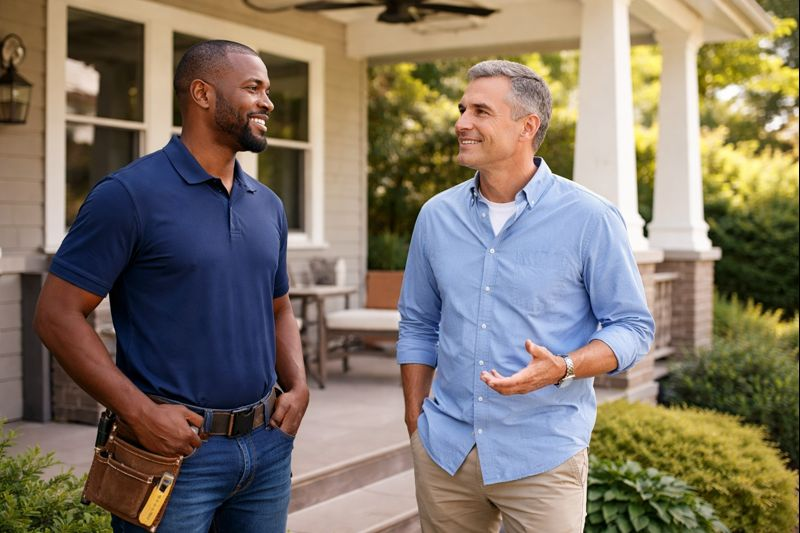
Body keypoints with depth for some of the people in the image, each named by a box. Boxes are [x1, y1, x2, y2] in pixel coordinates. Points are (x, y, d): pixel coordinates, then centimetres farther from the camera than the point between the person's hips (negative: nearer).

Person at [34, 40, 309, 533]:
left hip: (268, 444, 6)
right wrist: (141, 413, -17)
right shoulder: (129, 195, -10)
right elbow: (58, 314, -12)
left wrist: (298, 385, 2)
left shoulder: (268, 206, 10)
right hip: (174, 444, -6)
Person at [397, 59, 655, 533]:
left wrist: (562, 368, -22)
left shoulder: (590, 219, -8)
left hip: (542, 457, -3)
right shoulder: (437, 216, 4)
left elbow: (632, 327, -5)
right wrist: (416, 424, 7)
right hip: (444, 449, 4)